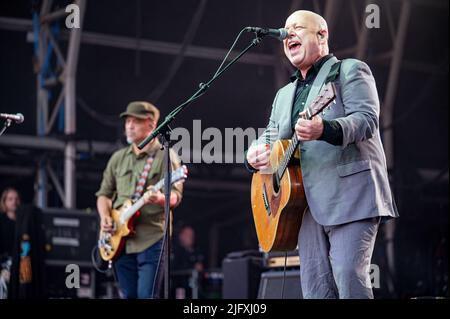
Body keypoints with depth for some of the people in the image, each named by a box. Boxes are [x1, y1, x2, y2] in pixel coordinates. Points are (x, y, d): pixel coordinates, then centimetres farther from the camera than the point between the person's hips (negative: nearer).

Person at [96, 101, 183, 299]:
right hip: (120, 240, 6)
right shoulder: (118, 158, 15)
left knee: (147, 296, -12)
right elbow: (104, 193, 19)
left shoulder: (166, 156, -2)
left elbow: (175, 196, -11)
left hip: (152, 239, -6)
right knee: (129, 295, 9)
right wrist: (105, 217, -1)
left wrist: (161, 199, -33)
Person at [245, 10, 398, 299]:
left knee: (349, 275, -20)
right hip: (308, 202, 7)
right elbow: (269, 137, 27)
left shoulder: (350, 70, 5)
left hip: (350, 194, -7)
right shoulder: (285, 94, 26)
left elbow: (367, 119, -11)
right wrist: (255, 154, 1)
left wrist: (325, 130, -31)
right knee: (315, 287, 0)